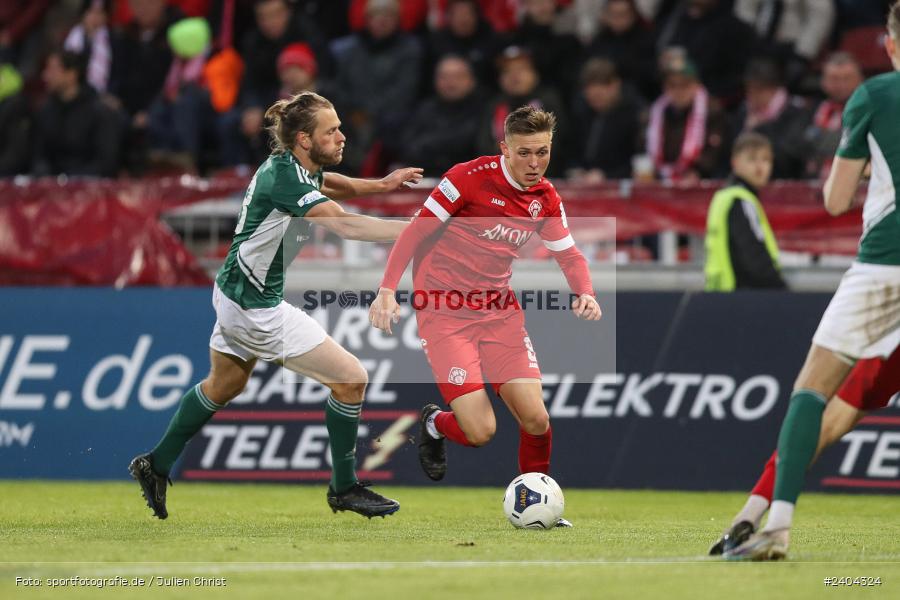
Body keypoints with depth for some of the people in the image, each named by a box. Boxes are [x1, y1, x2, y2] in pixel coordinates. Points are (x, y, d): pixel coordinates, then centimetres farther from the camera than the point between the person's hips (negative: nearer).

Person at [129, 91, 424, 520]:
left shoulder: (295, 167, 1)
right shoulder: (284, 179, -27)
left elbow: (336, 185, 21)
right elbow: (346, 226, -38)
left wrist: (381, 185, 3)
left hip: (235, 293, 10)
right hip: (257, 308, -10)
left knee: (225, 384, 30)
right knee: (351, 378, -5)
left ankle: (156, 466, 42)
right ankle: (344, 488, 8)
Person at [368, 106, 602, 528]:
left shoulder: (546, 198, 3)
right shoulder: (470, 178, -15)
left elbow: (568, 254, 12)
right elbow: (416, 231, -12)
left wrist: (584, 293, -9)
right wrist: (387, 289, -21)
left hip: (500, 314, 5)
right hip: (444, 314, -5)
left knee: (536, 420, -8)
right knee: (480, 431, -14)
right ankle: (435, 425, 22)